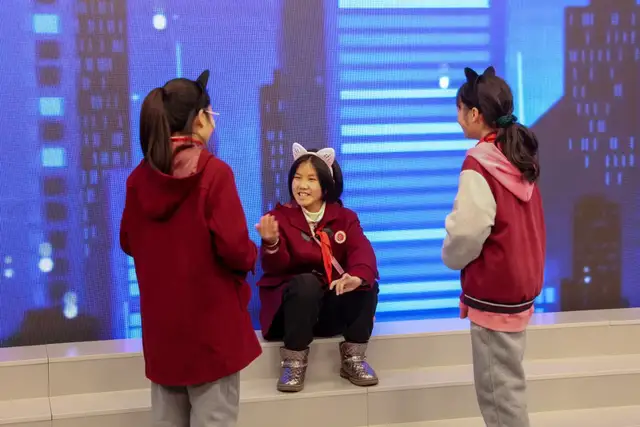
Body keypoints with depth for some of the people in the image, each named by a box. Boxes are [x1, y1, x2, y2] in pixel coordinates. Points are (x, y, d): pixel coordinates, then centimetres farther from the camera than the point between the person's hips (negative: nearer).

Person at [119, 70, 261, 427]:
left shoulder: (140, 177, 2)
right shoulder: (214, 172, -14)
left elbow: (129, 243, 11)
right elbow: (235, 249, -19)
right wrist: (252, 254, 1)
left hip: (160, 319, 6)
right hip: (210, 317, -5)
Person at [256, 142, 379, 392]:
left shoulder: (345, 217, 3)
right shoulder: (281, 217, -3)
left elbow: (361, 251, -17)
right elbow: (275, 268, -16)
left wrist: (357, 276, -40)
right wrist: (272, 243, -39)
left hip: (335, 306, 3)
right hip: (292, 299, -2)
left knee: (366, 284, -25)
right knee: (306, 282, -35)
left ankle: (353, 358, -11)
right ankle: (294, 362, -24)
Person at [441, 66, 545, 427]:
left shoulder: (480, 164, -18)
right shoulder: (520, 160, 7)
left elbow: (468, 232, -21)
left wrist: (452, 258, -1)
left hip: (494, 291, -9)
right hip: (519, 284, 9)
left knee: (497, 388, 1)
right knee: (506, 382, 19)